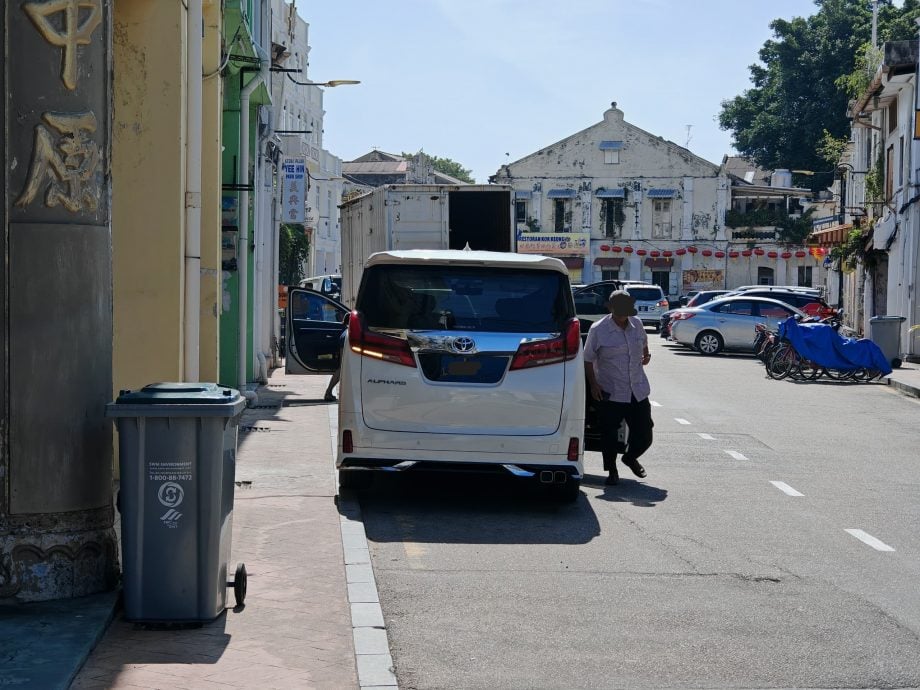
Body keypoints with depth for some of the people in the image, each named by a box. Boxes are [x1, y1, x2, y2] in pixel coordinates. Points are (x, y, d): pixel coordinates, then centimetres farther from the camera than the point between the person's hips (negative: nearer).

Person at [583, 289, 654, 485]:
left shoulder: (636, 324, 6)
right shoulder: (598, 329, -7)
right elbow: (588, 359, -2)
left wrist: (646, 355, 8)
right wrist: (593, 384, -10)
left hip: (638, 392, 4)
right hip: (610, 394, -4)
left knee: (644, 435, 6)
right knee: (609, 434, 2)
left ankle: (630, 458, 36)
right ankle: (612, 471, 20)